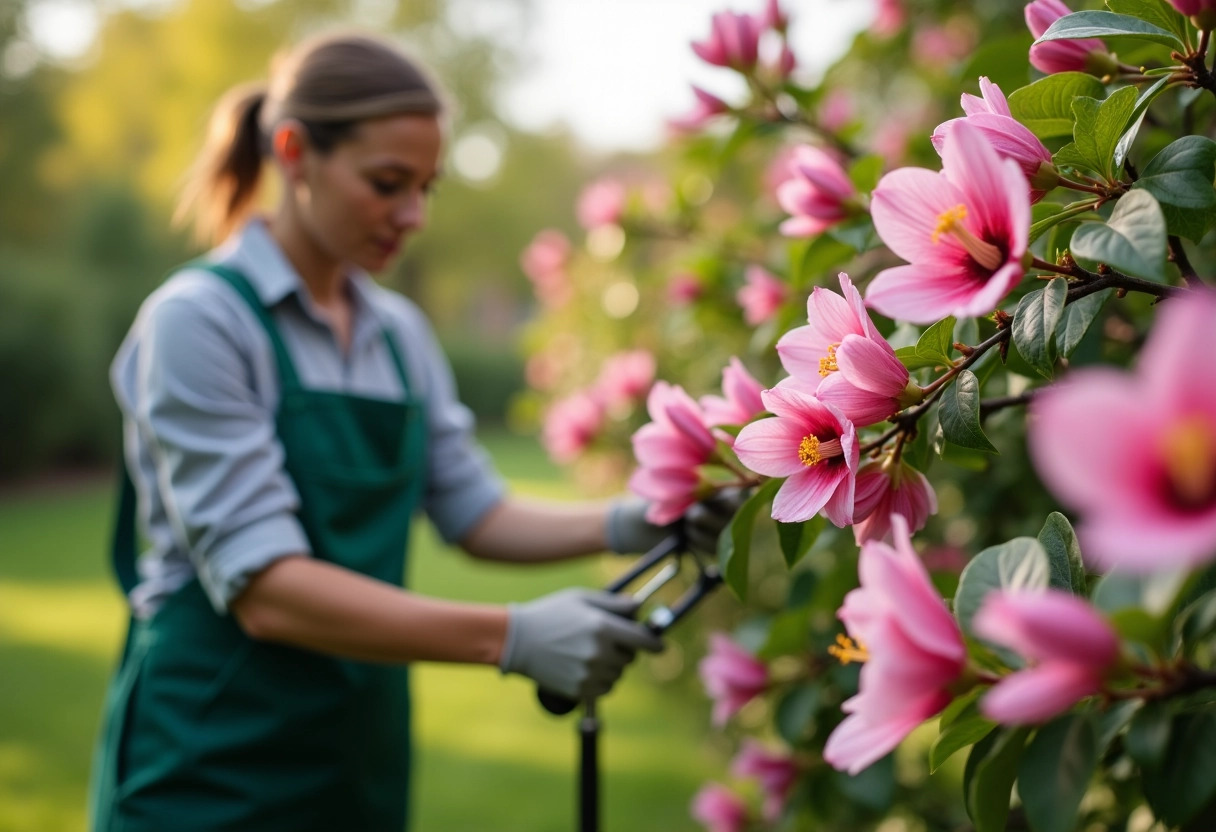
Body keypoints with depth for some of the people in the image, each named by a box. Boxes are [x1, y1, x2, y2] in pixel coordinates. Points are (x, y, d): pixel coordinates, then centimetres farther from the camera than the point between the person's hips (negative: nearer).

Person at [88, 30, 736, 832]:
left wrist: (620, 525, -11)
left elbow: (478, 515, 7)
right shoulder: (198, 320, -15)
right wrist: (515, 637, -28)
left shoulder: (400, 330, 6)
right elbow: (264, 590, -22)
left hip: (361, 755, 6)